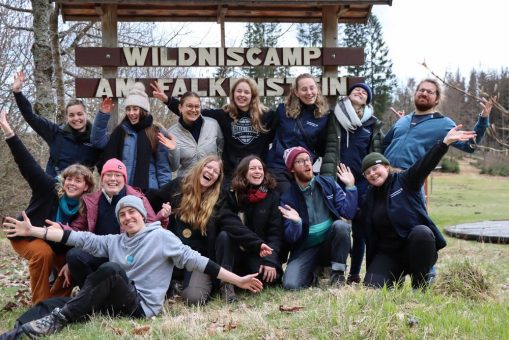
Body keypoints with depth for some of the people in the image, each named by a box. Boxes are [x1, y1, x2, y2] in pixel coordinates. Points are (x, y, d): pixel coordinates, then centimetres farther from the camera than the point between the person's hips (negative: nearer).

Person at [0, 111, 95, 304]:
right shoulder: (50, 188, -23)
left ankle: (55, 301, 11)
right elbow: (27, 163, -31)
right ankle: (40, 305, -17)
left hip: (56, 245, 4)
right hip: (27, 237, -4)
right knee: (43, 253, -32)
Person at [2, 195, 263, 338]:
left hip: (141, 306, -6)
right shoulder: (114, 242, 17)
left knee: (112, 269, -30)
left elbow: (193, 259, -1)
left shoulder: (161, 237, 3)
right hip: (113, 302, 6)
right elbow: (80, 238, 11)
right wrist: (33, 230, 3)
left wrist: (237, 280, -6)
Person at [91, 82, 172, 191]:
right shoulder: (120, 131, 10)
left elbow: (163, 166, 0)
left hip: (148, 189, -3)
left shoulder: (156, 132, 1)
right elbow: (98, 141, 0)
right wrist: (103, 115, -6)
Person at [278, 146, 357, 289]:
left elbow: (348, 213, -9)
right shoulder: (287, 197, -7)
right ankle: (313, 273, 9)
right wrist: (296, 222, -30)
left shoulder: (328, 183, -2)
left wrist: (350, 186, -17)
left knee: (341, 225, -31)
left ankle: (337, 272, -10)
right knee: (291, 285, -26)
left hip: (330, 244, 2)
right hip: (305, 249, -1)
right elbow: (290, 238, -10)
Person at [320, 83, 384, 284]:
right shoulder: (335, 117, 10)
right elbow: (329, 149, 5)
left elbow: (377, 154, 11)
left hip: (363, 182, 1)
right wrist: (326, 178, -4)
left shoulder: (373, 124, 13)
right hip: (337, 180, -1)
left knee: (360, 228, 4)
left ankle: (355, 272, 12)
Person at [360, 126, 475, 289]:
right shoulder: (369, 199, 12)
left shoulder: (405, 180, -1)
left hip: (416, 247, -3)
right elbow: (370, 237, 13)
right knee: (372, 285, -21)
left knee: (421, 232, -37)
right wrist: (371, 267, 11)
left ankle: (420, 287, -19)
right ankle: (398, 278, 14)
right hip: (388, 254, 4)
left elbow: (425, 164, -19)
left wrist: (445, 142, -34)